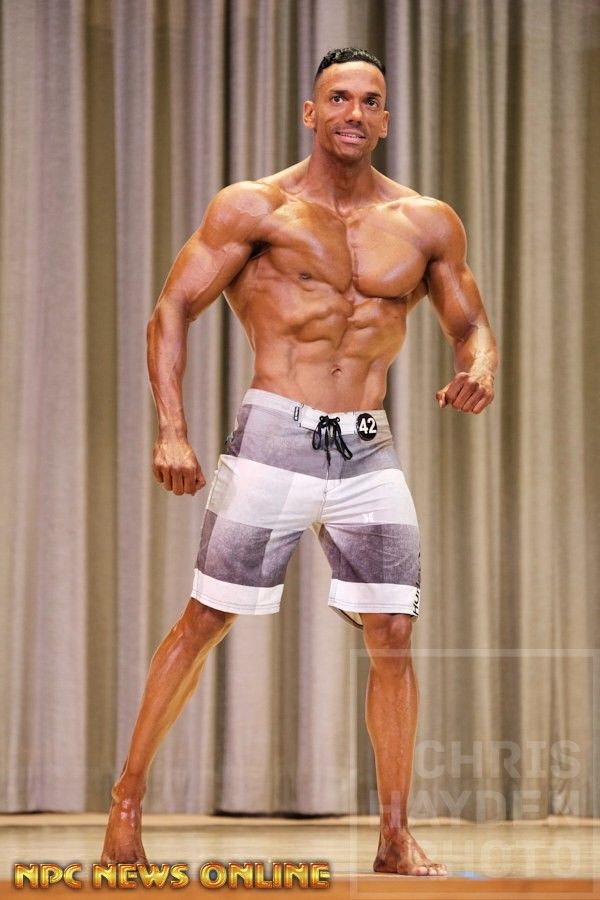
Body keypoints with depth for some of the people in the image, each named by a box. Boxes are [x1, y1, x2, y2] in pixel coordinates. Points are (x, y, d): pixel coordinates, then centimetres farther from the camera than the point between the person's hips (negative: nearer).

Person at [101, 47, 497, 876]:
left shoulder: (427, 224, 8)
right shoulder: (256, 209, -2)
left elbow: (469, 324, 18)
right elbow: (172, 312, -3)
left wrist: (481, 370, -7)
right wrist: (172, 431, -14)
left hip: (370, 450, 3)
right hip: (274, 439, -3)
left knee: (393, 637, -1)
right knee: (205, 621, 0)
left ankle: (396, 838, 6)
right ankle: (128, 798, 13)